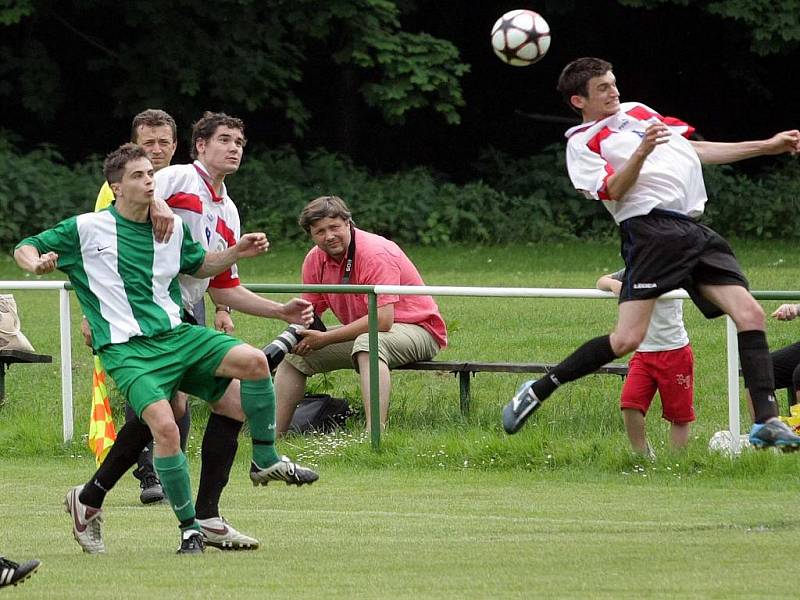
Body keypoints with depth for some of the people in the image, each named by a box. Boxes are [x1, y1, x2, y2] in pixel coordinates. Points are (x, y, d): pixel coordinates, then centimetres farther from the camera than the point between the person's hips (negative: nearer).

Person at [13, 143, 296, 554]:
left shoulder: (172, 227, 11)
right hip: (126, 349, -5)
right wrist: (37, 263, -16)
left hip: (177, 335, 5)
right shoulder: (87, 229, -1)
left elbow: (199, 266, 30)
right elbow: (24, 249, 7)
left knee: (253, 361, -19)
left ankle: (264, 459, 1)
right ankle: (189, 527, -13)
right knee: (164, 426, -27)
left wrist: (236, 253, 12)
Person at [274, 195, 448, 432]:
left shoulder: (375, 253, -24)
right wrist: (298, 330, -18)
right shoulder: (315, 260, -1)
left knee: (367, 344, -39)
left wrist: (325, 338, -26)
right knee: (295, 354, 3)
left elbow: (382, 320, -31)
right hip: (359, 331, 8)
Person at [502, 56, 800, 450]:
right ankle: (537, 392, -3)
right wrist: (641, 152, -24)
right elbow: (613, 190, -9)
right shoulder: (582, 143, 6)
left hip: (693, 228, 7)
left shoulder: (638, 112, 27)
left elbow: (697, 150, 31)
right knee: (627, 339, -18)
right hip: (651, 229, -7)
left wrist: (767, 146, 30)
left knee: (750, 314, -7)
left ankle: (767, 423, -8)